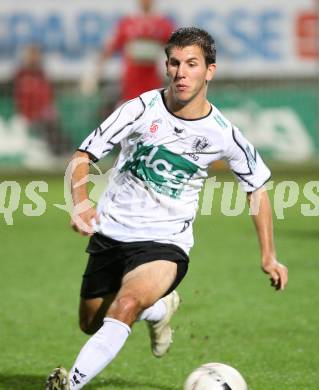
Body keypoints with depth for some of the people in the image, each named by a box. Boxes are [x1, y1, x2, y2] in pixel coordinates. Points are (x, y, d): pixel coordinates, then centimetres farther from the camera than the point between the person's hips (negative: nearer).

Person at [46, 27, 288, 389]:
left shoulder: (223, 134, -7)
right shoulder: (142, 109, -12)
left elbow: (256, 188, 9)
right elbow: (84, 155, -7)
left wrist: (268, 256, 6)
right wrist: (80, 203, -27)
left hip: (165, 243, -2)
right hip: (111, 233, 2)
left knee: (126, 305, -32)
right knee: (91, 324, 18)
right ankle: (160, 309, 45)